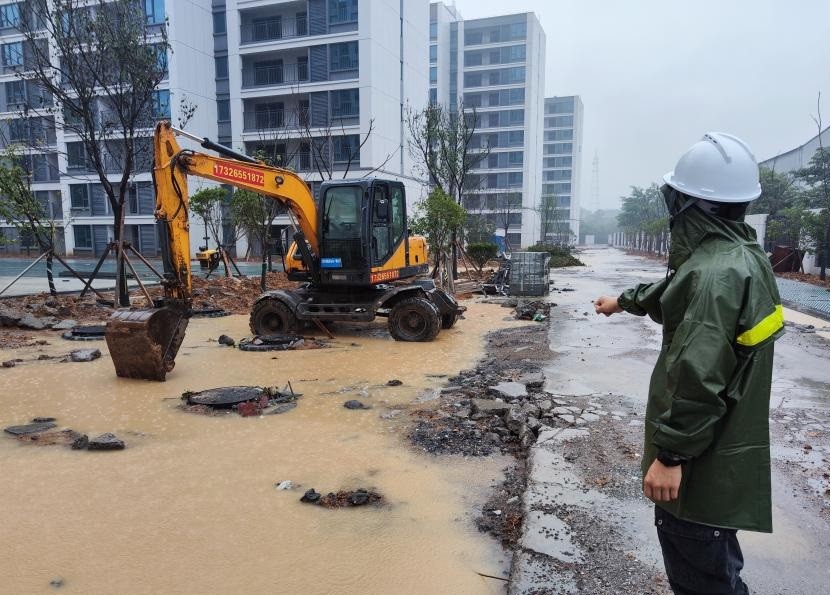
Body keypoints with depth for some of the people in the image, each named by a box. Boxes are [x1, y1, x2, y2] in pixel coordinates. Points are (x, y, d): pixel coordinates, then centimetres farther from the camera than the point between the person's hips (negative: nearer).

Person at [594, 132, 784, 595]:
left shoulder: (718, 272, -26)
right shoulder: (740, 255, 7)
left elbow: (698, 378, -30)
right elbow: (674, 295, 26)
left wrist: (670, 454, -23)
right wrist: (623, 301, 40)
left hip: (705, 458, -10)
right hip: (722, 444, 10)